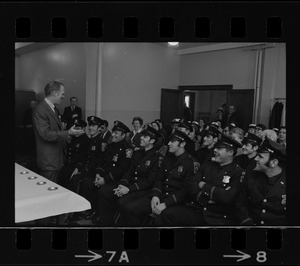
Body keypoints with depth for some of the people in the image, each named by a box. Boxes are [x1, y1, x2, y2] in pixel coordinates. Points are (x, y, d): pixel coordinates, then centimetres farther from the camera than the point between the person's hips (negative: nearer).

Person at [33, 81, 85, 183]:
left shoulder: (53, 108, 14)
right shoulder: (40, 110, -18)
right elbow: (46, 134, -23)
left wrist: (71, 132, 11)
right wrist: (68, 133, -24)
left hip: (57, 158, 10)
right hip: (48, 161, -9)